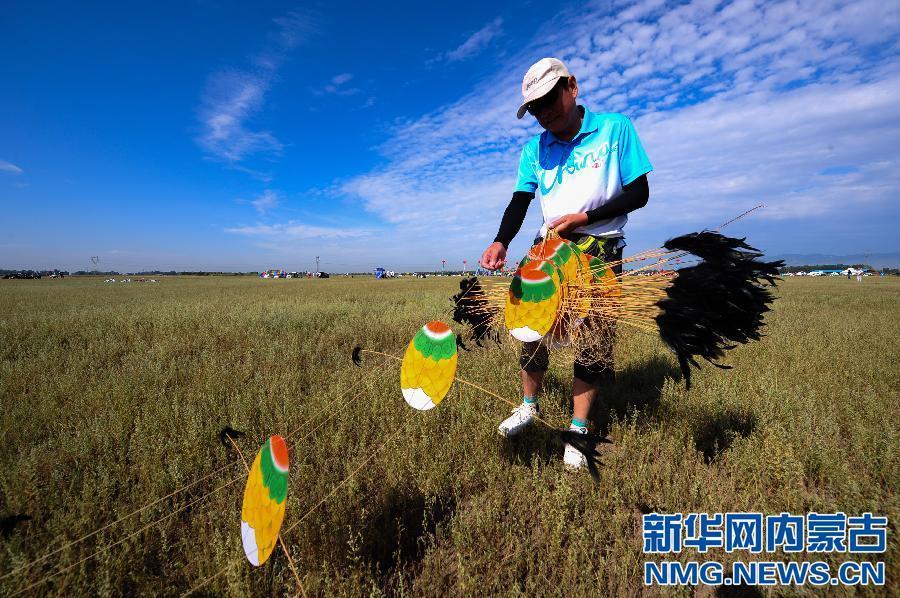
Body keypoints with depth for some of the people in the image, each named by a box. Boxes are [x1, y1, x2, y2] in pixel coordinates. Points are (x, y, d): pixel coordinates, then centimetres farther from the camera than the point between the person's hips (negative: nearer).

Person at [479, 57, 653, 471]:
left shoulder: (615, 128, -1)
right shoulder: (534, 149, 9)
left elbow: (639, 194, -4)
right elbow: (519, 202, -2)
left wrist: (583, 218, -16)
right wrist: (501, 242, -22)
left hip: (599, 250, -2)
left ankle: (578, 429, 11)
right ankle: (529, 405, 21)